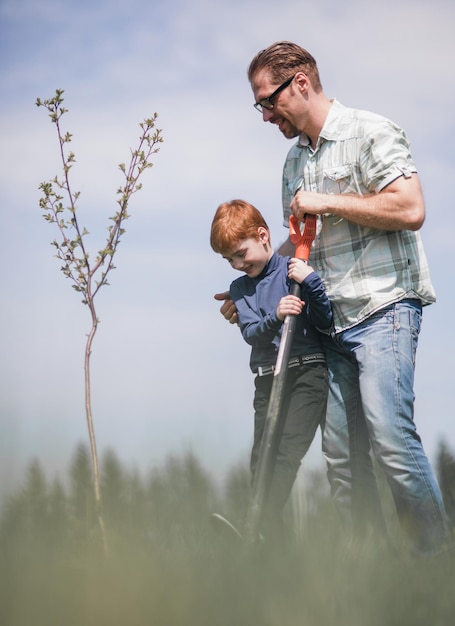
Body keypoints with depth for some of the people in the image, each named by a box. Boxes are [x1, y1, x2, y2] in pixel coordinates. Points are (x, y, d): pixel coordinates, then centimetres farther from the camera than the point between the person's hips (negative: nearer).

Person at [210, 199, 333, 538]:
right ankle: (269, 536, 5)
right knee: (261, 460, 1)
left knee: (286, 454, -17)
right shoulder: (240, 287, 13)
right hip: (267, 380, 6)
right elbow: (251, 333, -3)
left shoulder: (295, 271, -2)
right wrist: (276, 316, -23)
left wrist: (311, 281, -17)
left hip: (308, 373, -6)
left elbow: (327, 323, -5)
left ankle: (261, 527, -22)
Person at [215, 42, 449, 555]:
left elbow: (410, 210, -17)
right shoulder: (295, 160, 19)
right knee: (340, 452, 3)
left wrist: (328, 202, -12)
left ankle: (435, 557, -6)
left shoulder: (370, 133, -4)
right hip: (330, 321, 8)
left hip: (382, 308, -7)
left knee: (391, 438, -16)